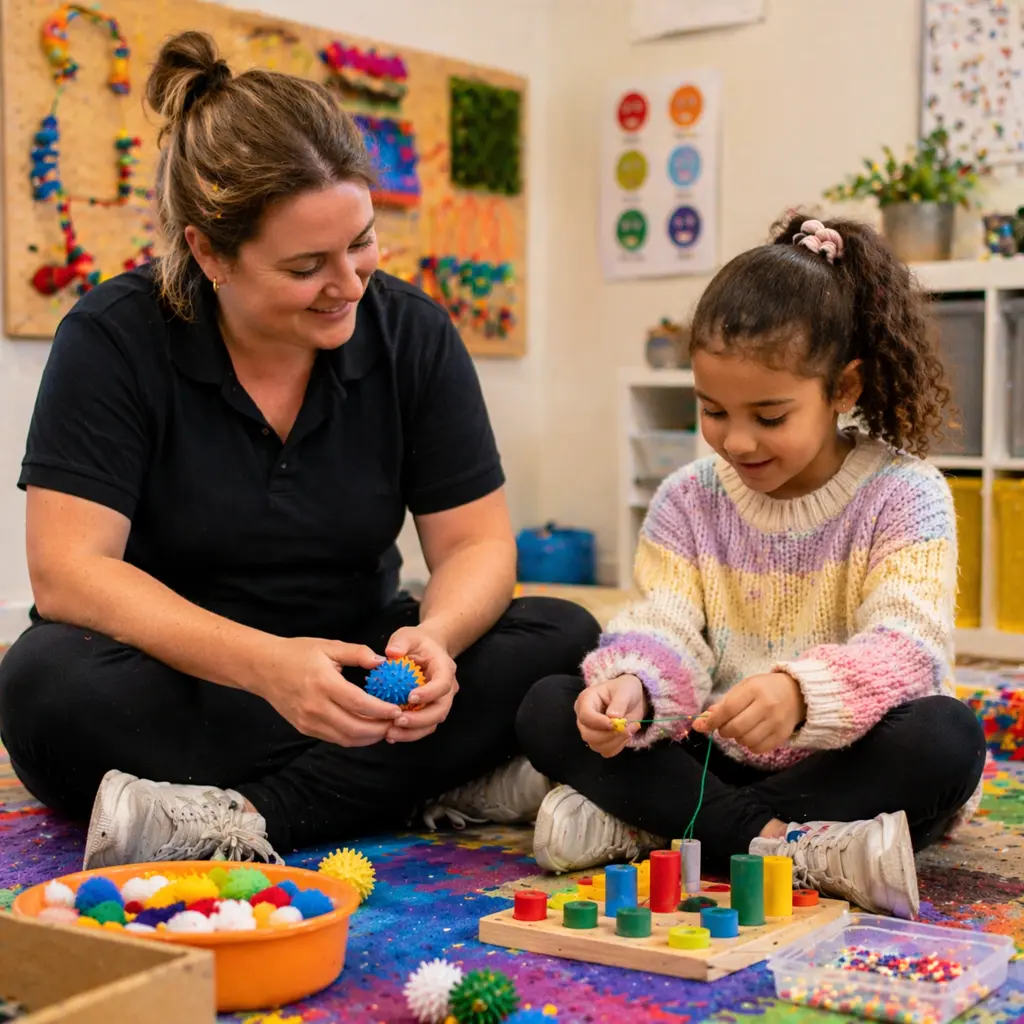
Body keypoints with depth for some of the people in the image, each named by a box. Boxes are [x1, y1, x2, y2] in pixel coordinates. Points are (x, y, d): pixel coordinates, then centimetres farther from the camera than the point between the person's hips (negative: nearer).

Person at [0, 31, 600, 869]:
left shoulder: (412, 332, -3)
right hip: (174, 688, -2)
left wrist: (434, 637, -28)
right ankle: (444, 787, -29)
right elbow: (69, 570, -19)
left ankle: (240, 822, -28)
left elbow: (477, 545, -3)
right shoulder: (113, 340, -12)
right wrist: (263, 664, -34)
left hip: (351, 675, 3)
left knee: (562, 642, -20)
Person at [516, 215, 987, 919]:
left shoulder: (904, 494, -9)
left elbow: (907, 648, -22)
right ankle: (787, 846, -28)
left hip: (847, 755, -2)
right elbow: (665, 631, -8)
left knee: (948, 735, -35)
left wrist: (801, 691, -44)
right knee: (549, 711, -15)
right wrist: (630, 685, -34)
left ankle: (642, 827, -28)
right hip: (713, 754, 3)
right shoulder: (689, 500, 3)